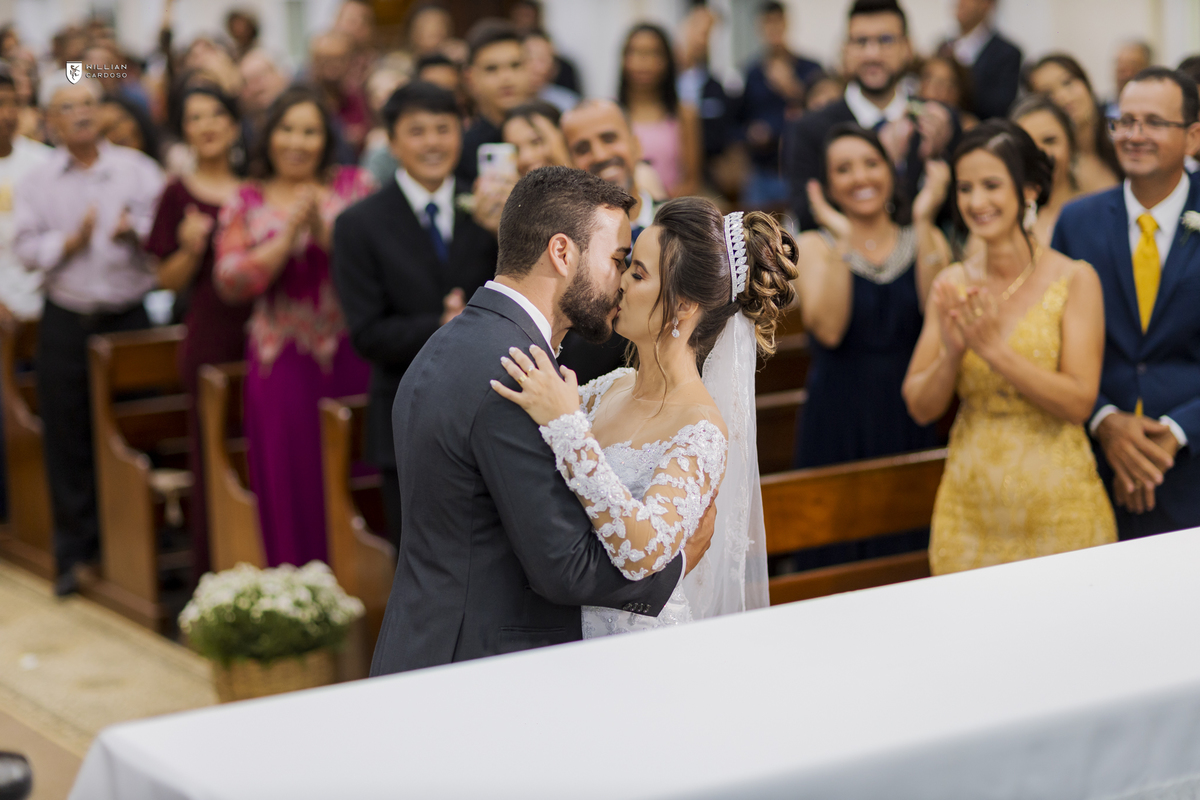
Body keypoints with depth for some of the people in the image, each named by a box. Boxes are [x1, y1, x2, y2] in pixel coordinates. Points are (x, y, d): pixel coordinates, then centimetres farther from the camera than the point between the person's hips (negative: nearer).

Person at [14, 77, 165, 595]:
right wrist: (70, 241, -16)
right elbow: (26, 250, -1)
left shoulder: (136, 168, 3)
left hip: (127, 315, 0)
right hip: (66, 323, 1)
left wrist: (135, 229, -22)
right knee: (67, 438, 3)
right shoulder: (36, 182, 5)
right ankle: (76, 551, 13)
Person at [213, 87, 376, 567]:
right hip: (282, 362, 1)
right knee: (291, 485, 4)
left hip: (351, 359, -1)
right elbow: (230, 282, -3)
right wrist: (289, 235, -11)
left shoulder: (354, 185, 7)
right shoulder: (247, 202, 9)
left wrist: (326, 232, -16)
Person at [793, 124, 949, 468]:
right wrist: (842, 241, -18)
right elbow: (828, 330, -14)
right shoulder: (814, 246, 2)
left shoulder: (927, 239, 7)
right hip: (838, 420, -2)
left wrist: (924, 222, -16)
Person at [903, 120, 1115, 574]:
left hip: (1056, 506, -3)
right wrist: (951, 353, -17)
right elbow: (920, 408, 2)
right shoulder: (952, 285, 3)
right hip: (971, 505, 3)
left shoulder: (1074, 279, -7)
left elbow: (1079, 403, -14)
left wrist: (995, 350, -22)